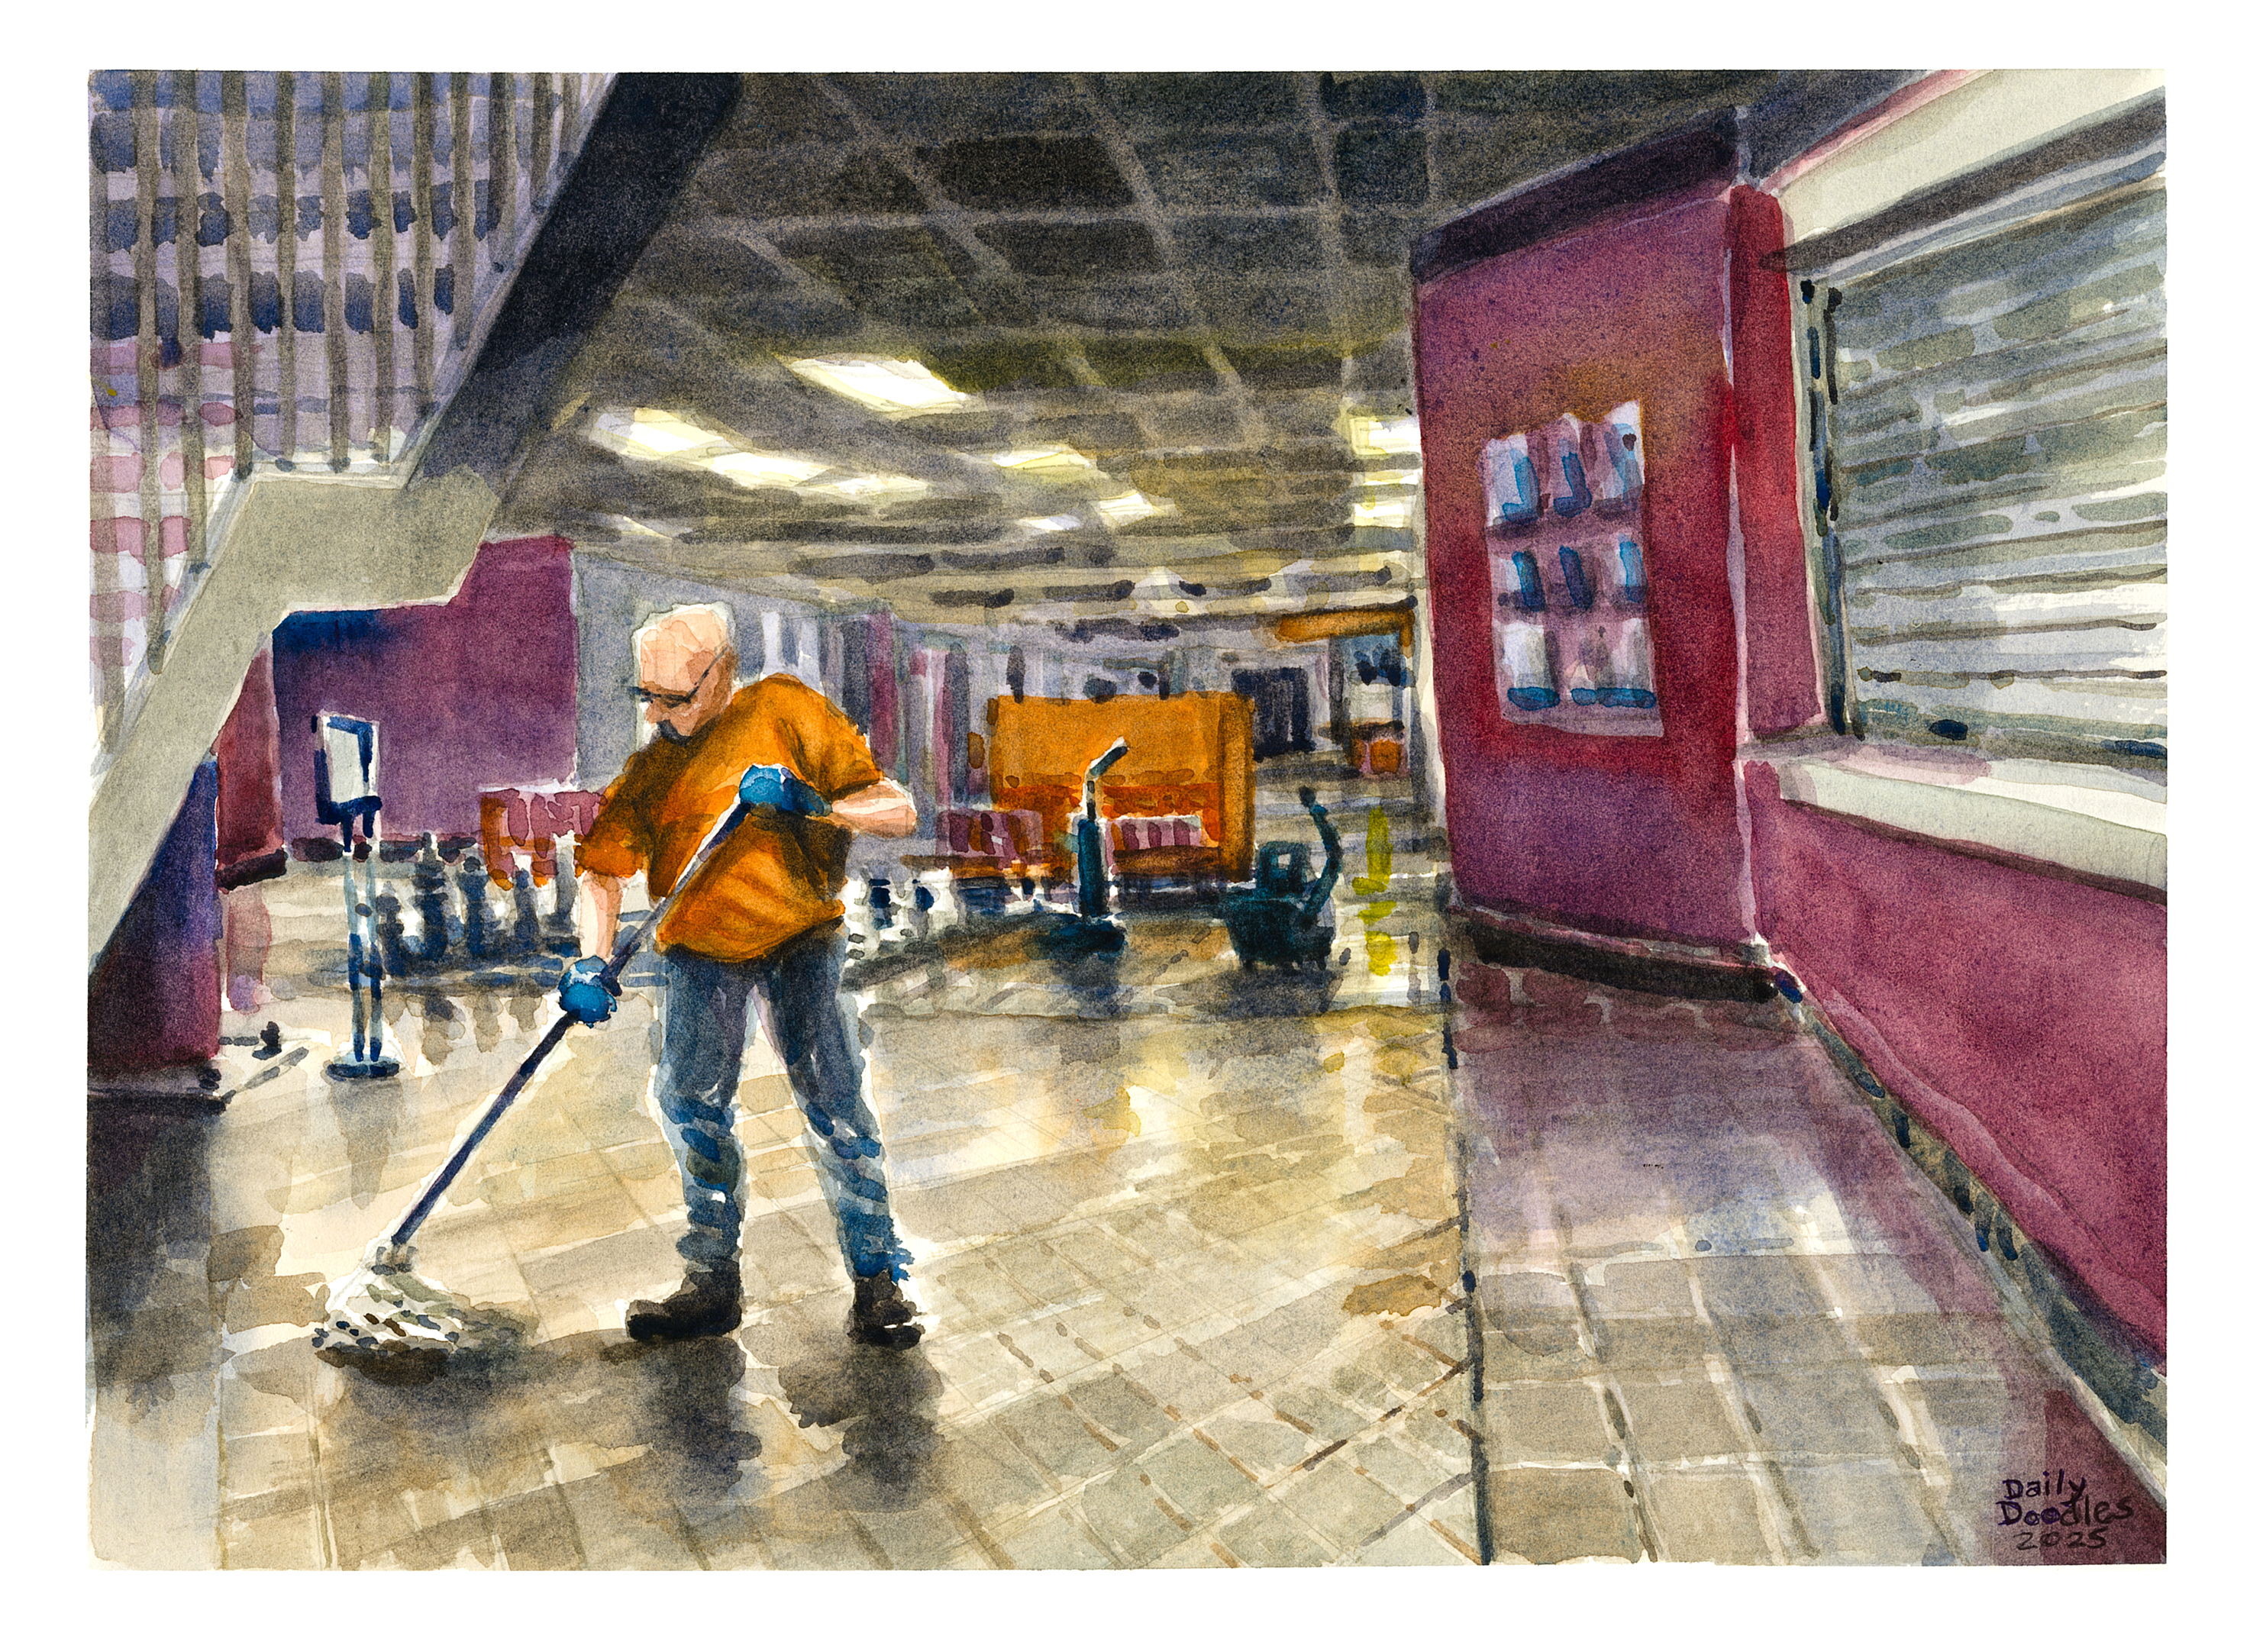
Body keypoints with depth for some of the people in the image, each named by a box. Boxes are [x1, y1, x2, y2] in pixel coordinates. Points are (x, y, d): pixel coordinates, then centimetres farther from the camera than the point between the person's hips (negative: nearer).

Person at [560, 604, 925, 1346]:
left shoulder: (786, 710, -8)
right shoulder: (650, 768, 4)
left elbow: (899, 812, -10)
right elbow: (602, 868, -4)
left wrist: (812, 805, -27)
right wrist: (591, 961, -21)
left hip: (801, 938, -3)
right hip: (700, 950, 4)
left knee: (832, 1099, -12)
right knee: (689, 1098, -7)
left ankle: (878, 1282, 1)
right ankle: (712, 1284, 10)